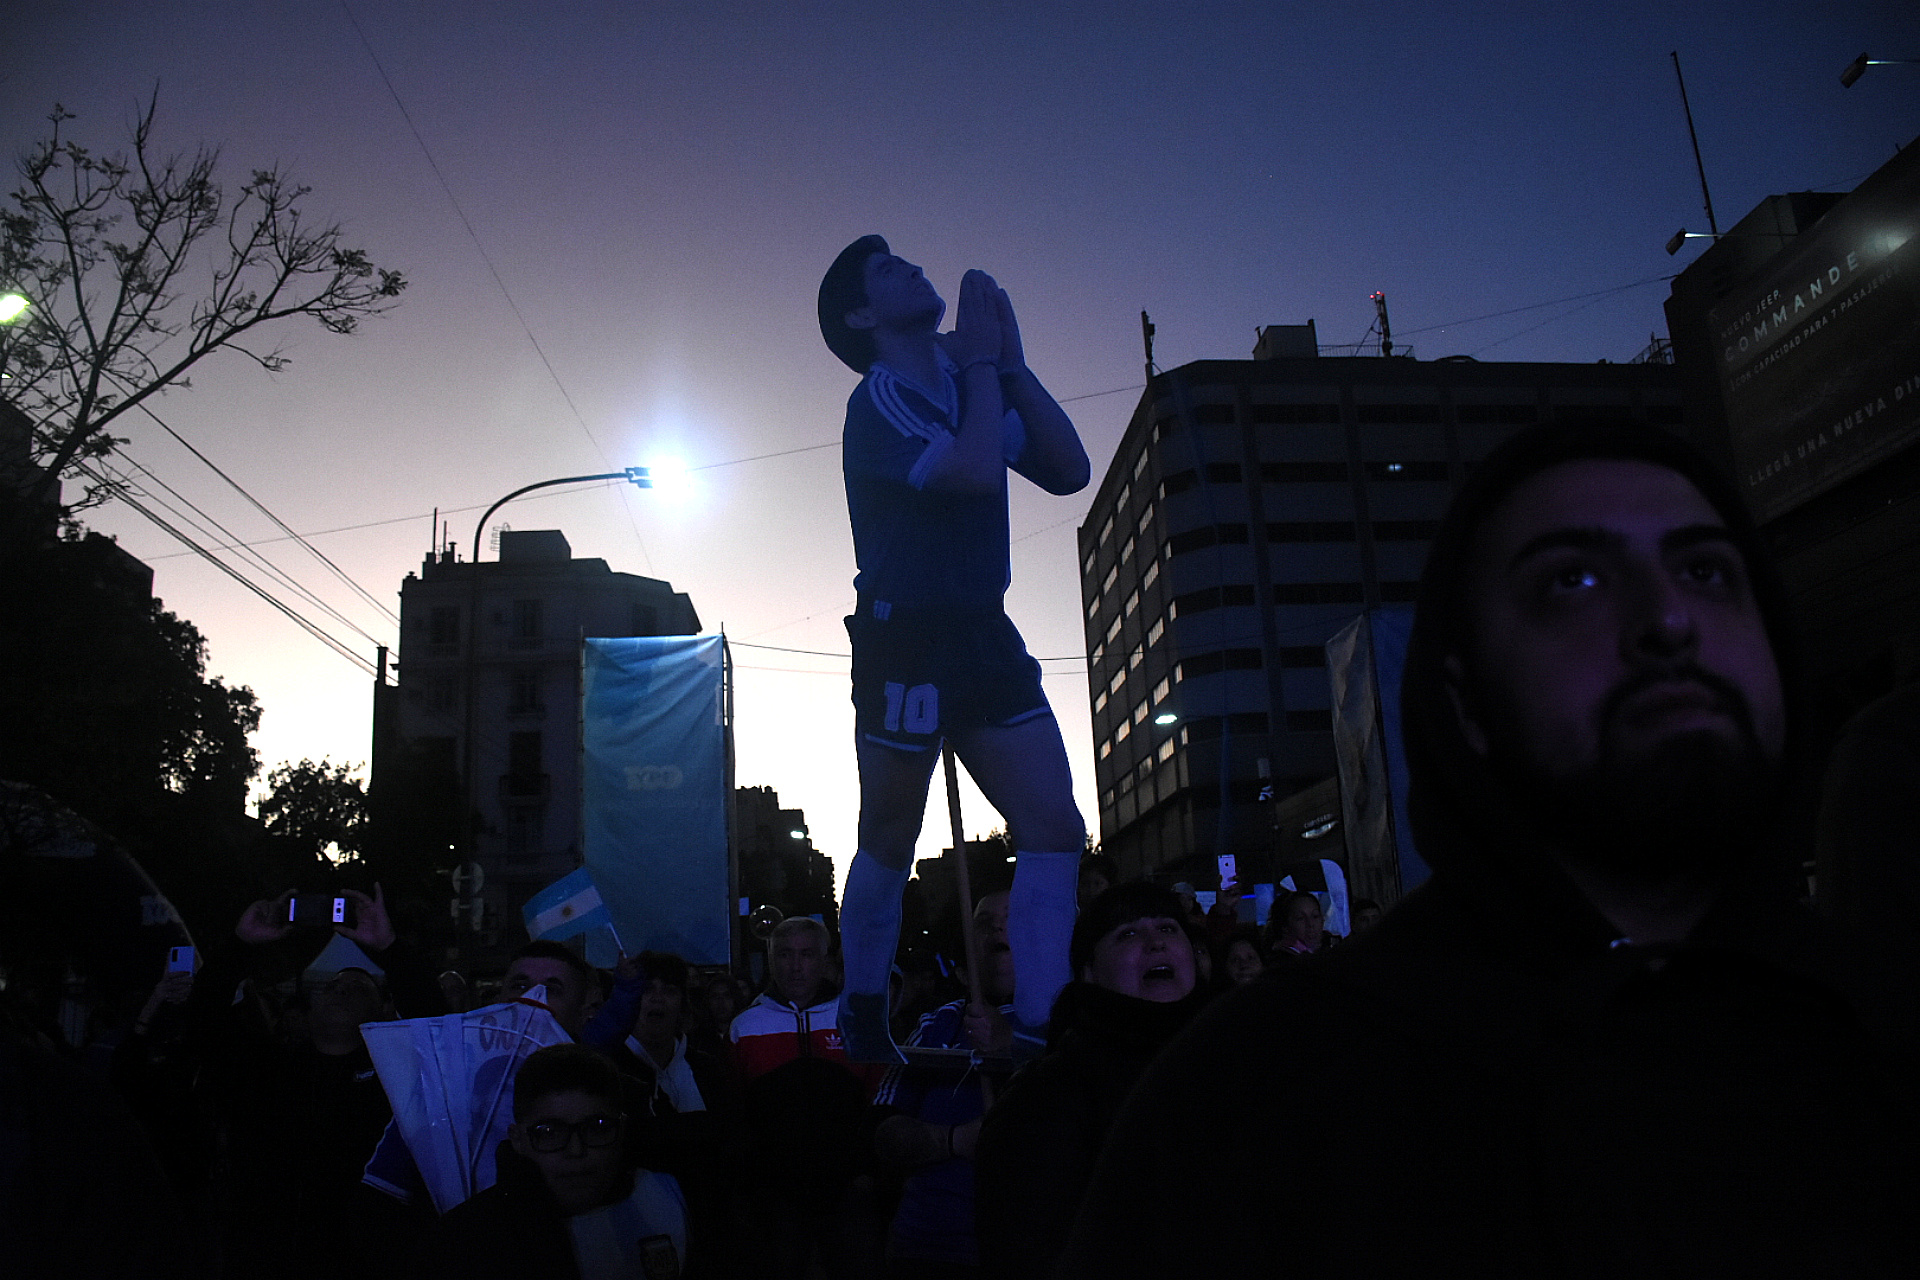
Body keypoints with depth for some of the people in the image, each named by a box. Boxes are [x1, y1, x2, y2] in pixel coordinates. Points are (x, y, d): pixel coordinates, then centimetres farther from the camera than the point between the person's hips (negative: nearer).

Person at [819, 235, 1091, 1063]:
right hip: (905, 642, -7)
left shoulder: (970, 386, 15)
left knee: (1055, 829, -4)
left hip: (984, 636, 7)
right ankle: (861, 1023, 26)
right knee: (890, 844, 6)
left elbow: (1068, 472, 6)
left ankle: (1038, 1033, 1)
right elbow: (975, 471, -25)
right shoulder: (879, 400, -8)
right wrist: (983, 360, -10)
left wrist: (1012, 364, 1)